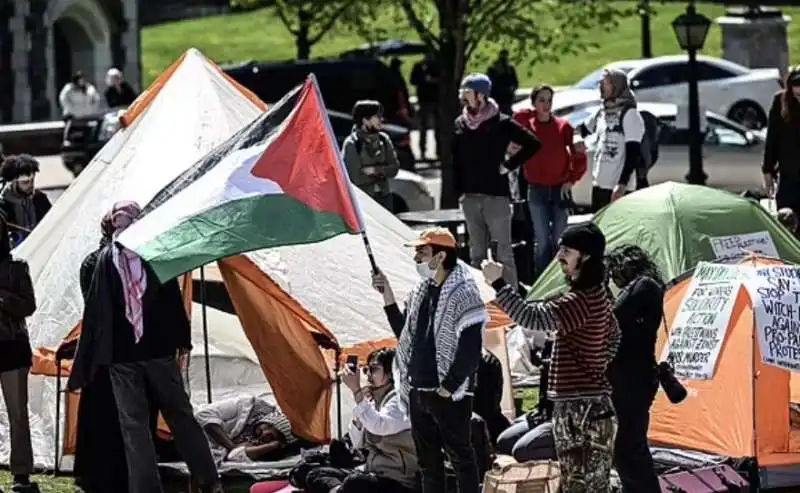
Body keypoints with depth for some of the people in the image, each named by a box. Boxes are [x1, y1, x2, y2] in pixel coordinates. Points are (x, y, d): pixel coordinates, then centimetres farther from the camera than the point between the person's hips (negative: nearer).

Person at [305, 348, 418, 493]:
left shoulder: (398, 400, -14)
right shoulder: (374, 401, 11)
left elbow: (379, 426, -34)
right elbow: (357, 444, 12)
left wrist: (357, 391, -30)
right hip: (374, 474, 9)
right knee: (315, 475, 0)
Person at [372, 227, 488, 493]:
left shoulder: (463, 293, -13)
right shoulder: (420, 291, 12)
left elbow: (471, 350, -17)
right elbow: (404, 334, 19)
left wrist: (448, 387, -16)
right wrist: (388, 296, 10)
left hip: (449, 394, -8)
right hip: (418, 391, 8)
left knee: (461, 458, -3)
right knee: (428, 462, 12)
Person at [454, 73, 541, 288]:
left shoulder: (502, 123, -6)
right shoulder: (460, 124, 9)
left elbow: (532, 144, -6)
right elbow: (456, 162, 15)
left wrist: (508, 165, -6)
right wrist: (459, 191, 7)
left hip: (496, 195, -5)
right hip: (470, 197, 5)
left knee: (504, 252, -5)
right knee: (476, 253, 11)